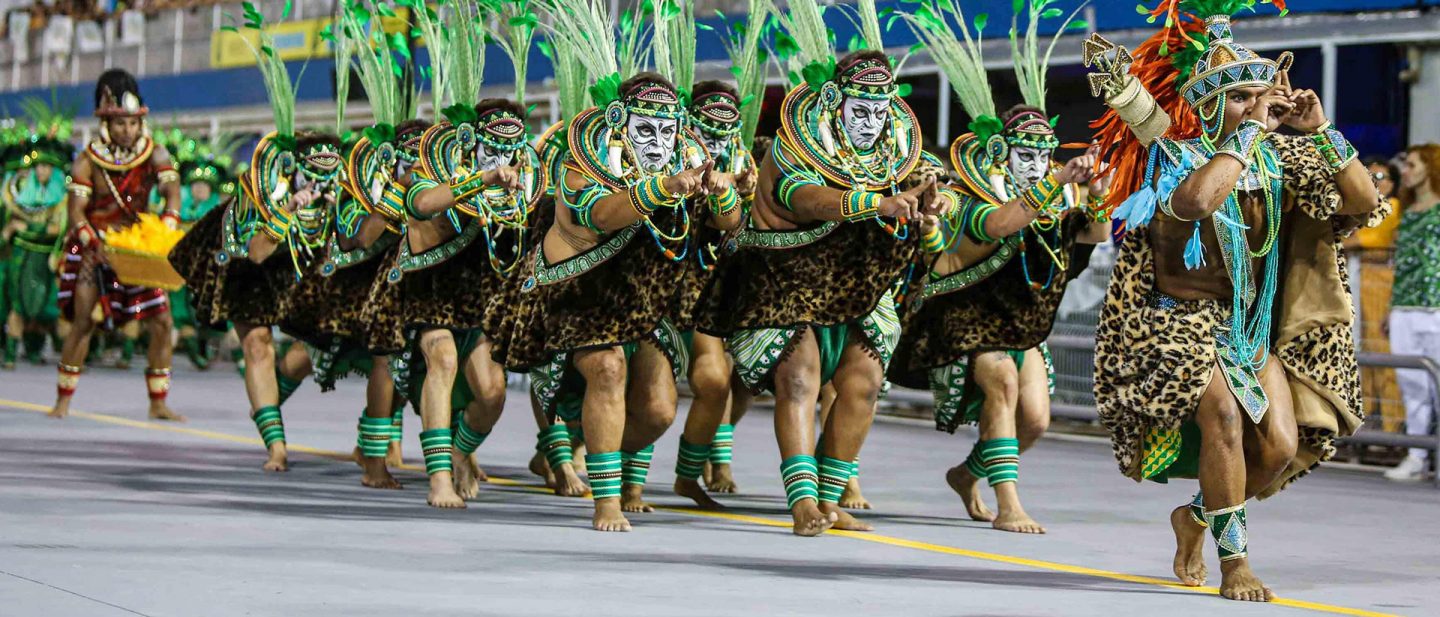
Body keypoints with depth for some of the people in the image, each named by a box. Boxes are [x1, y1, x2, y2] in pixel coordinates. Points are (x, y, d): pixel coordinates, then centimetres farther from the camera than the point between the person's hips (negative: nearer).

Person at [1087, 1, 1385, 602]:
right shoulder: (1172, 156, -11)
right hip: (1181, 321, -5)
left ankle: (1196, 517, 18)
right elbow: (1195, 201, -36)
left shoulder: (1277, 156, 2)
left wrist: (1323, 132, -13)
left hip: (1254, 331, 5)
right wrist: (1249, 130, -27)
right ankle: (1233, 558, -18)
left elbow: (1363, 203, -1)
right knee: (1223, 412, -32)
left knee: (1283, 446, -12)